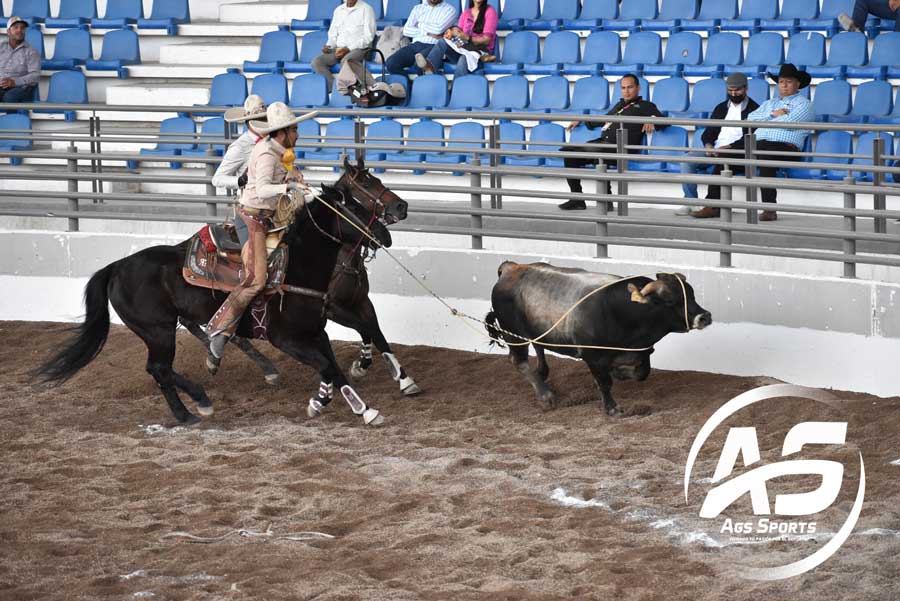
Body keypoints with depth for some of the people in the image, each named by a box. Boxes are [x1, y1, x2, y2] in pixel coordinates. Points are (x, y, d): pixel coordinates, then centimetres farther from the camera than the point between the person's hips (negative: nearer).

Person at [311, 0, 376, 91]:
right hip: (338, 49, 6)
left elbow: (368, 37, -6)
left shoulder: (366, 9, 0)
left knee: (346, 60, -39)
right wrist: (328, 46, -1)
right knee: (316, 62, -20)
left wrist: (348, 48, -16)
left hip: (359, 48, -6)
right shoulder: (338, 10, 18)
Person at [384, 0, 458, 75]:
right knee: (390, 63, -24)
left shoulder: (449, 10, 9)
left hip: (434, 47, -5)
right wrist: (428, 33, -5)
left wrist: (421, 24, 7)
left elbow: (439, 29, -9)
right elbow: (406, 30, 8)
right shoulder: (417, 8, 22)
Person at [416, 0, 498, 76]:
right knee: (442, 42, -24)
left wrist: (468, 38, -20)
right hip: (464, 48, 5)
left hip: (480, 51, -5)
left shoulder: (490, 11, 2)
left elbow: (487, 40, -5)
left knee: (464, 59, -39)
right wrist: (452, 33, -11)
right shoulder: (466, 13, 19)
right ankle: (429, 66, -51)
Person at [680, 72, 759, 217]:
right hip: (715, 150, 6)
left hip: (737, 152, -6)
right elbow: (708, 133, 19)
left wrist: (729, 147, -20)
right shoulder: (721, 108, 22)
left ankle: (712, 205, -35)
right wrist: (708, 146, -4)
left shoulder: (753, 109, 3)